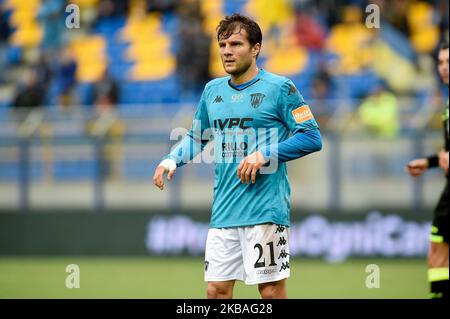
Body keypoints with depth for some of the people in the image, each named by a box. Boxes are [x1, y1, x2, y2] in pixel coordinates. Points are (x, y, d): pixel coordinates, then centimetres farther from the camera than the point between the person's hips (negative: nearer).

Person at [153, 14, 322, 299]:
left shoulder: (279, 88, -3)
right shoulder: (213, 90, 15)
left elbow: (312, 138, -6)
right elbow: (198, 137, 28)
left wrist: (264, 155, -15)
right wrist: (172, 160, 9)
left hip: (265, 210, -6)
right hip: (223, 211, 6)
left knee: (272, 290, -5)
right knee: (216, 290, 4)